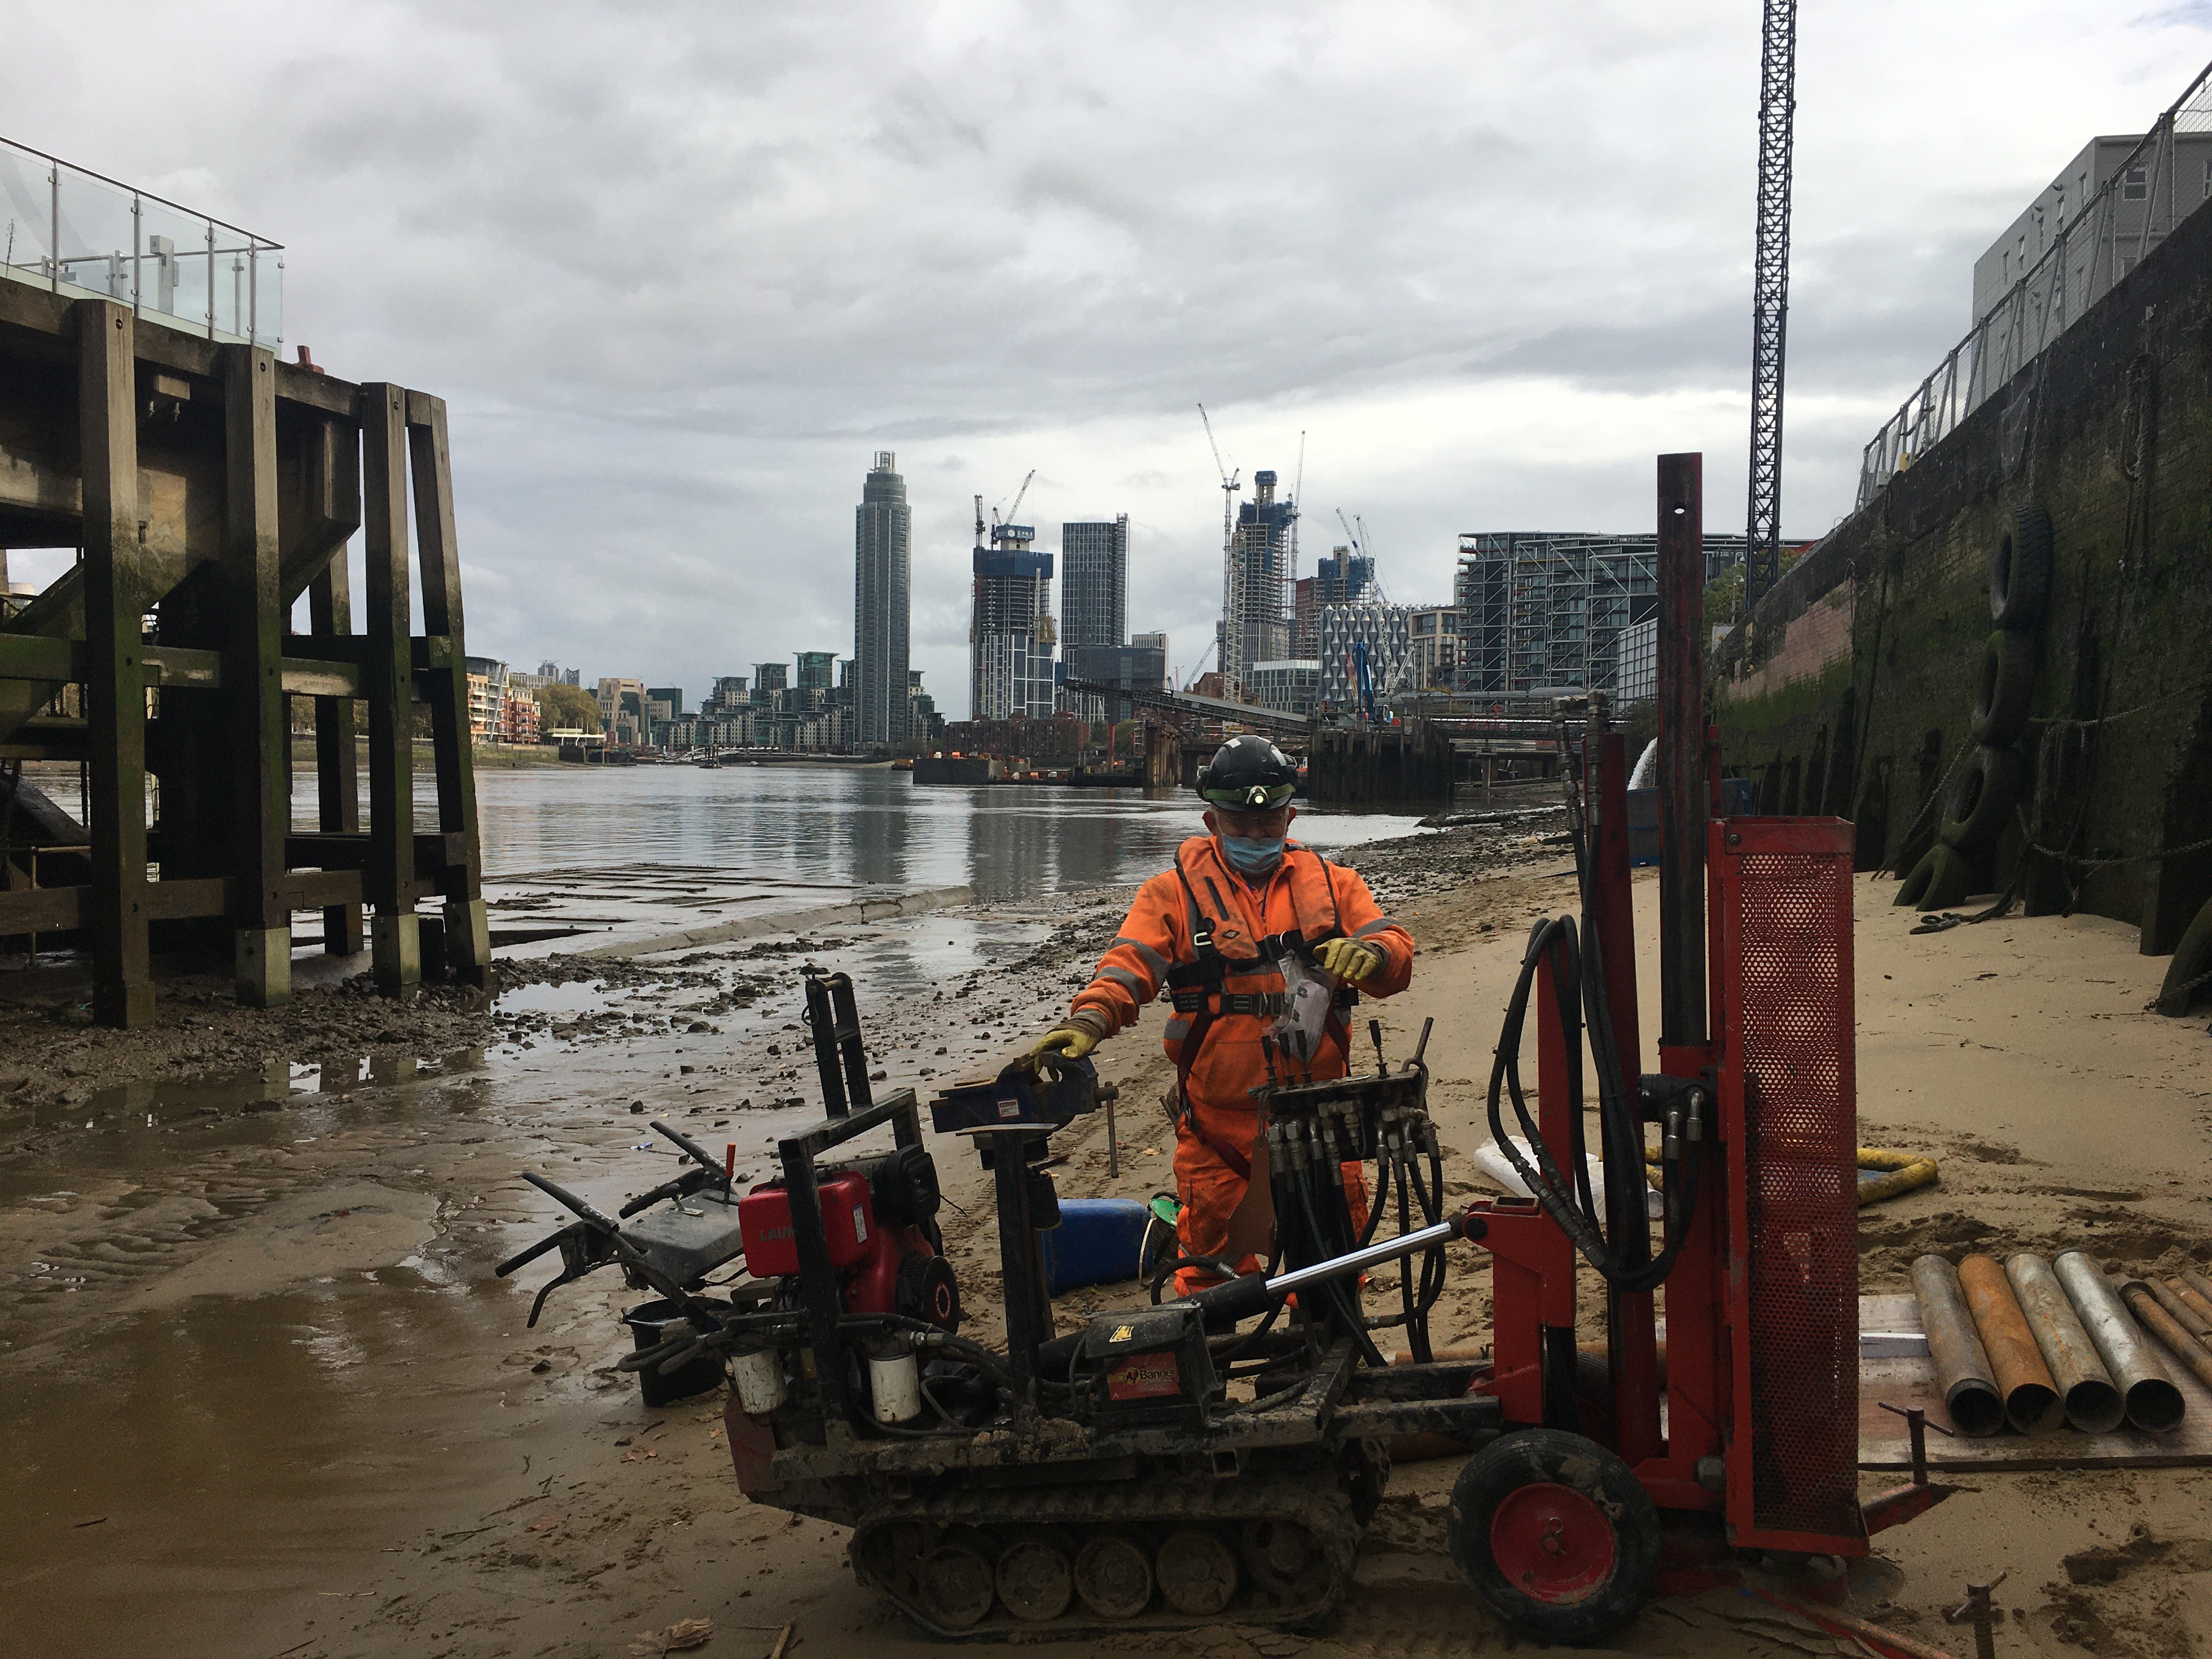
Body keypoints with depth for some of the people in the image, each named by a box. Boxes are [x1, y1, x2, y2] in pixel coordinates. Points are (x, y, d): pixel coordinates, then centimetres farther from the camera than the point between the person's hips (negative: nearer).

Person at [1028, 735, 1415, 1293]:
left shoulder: (1330, 884, 9)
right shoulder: (1176, 891, 4)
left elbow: (1397, 955, 0)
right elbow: (1129, 965, -10)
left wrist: (1371, 954, -24)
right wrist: (1088, 1020, -30)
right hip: (1220, 1126, -2)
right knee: (1213, 1255, 4)